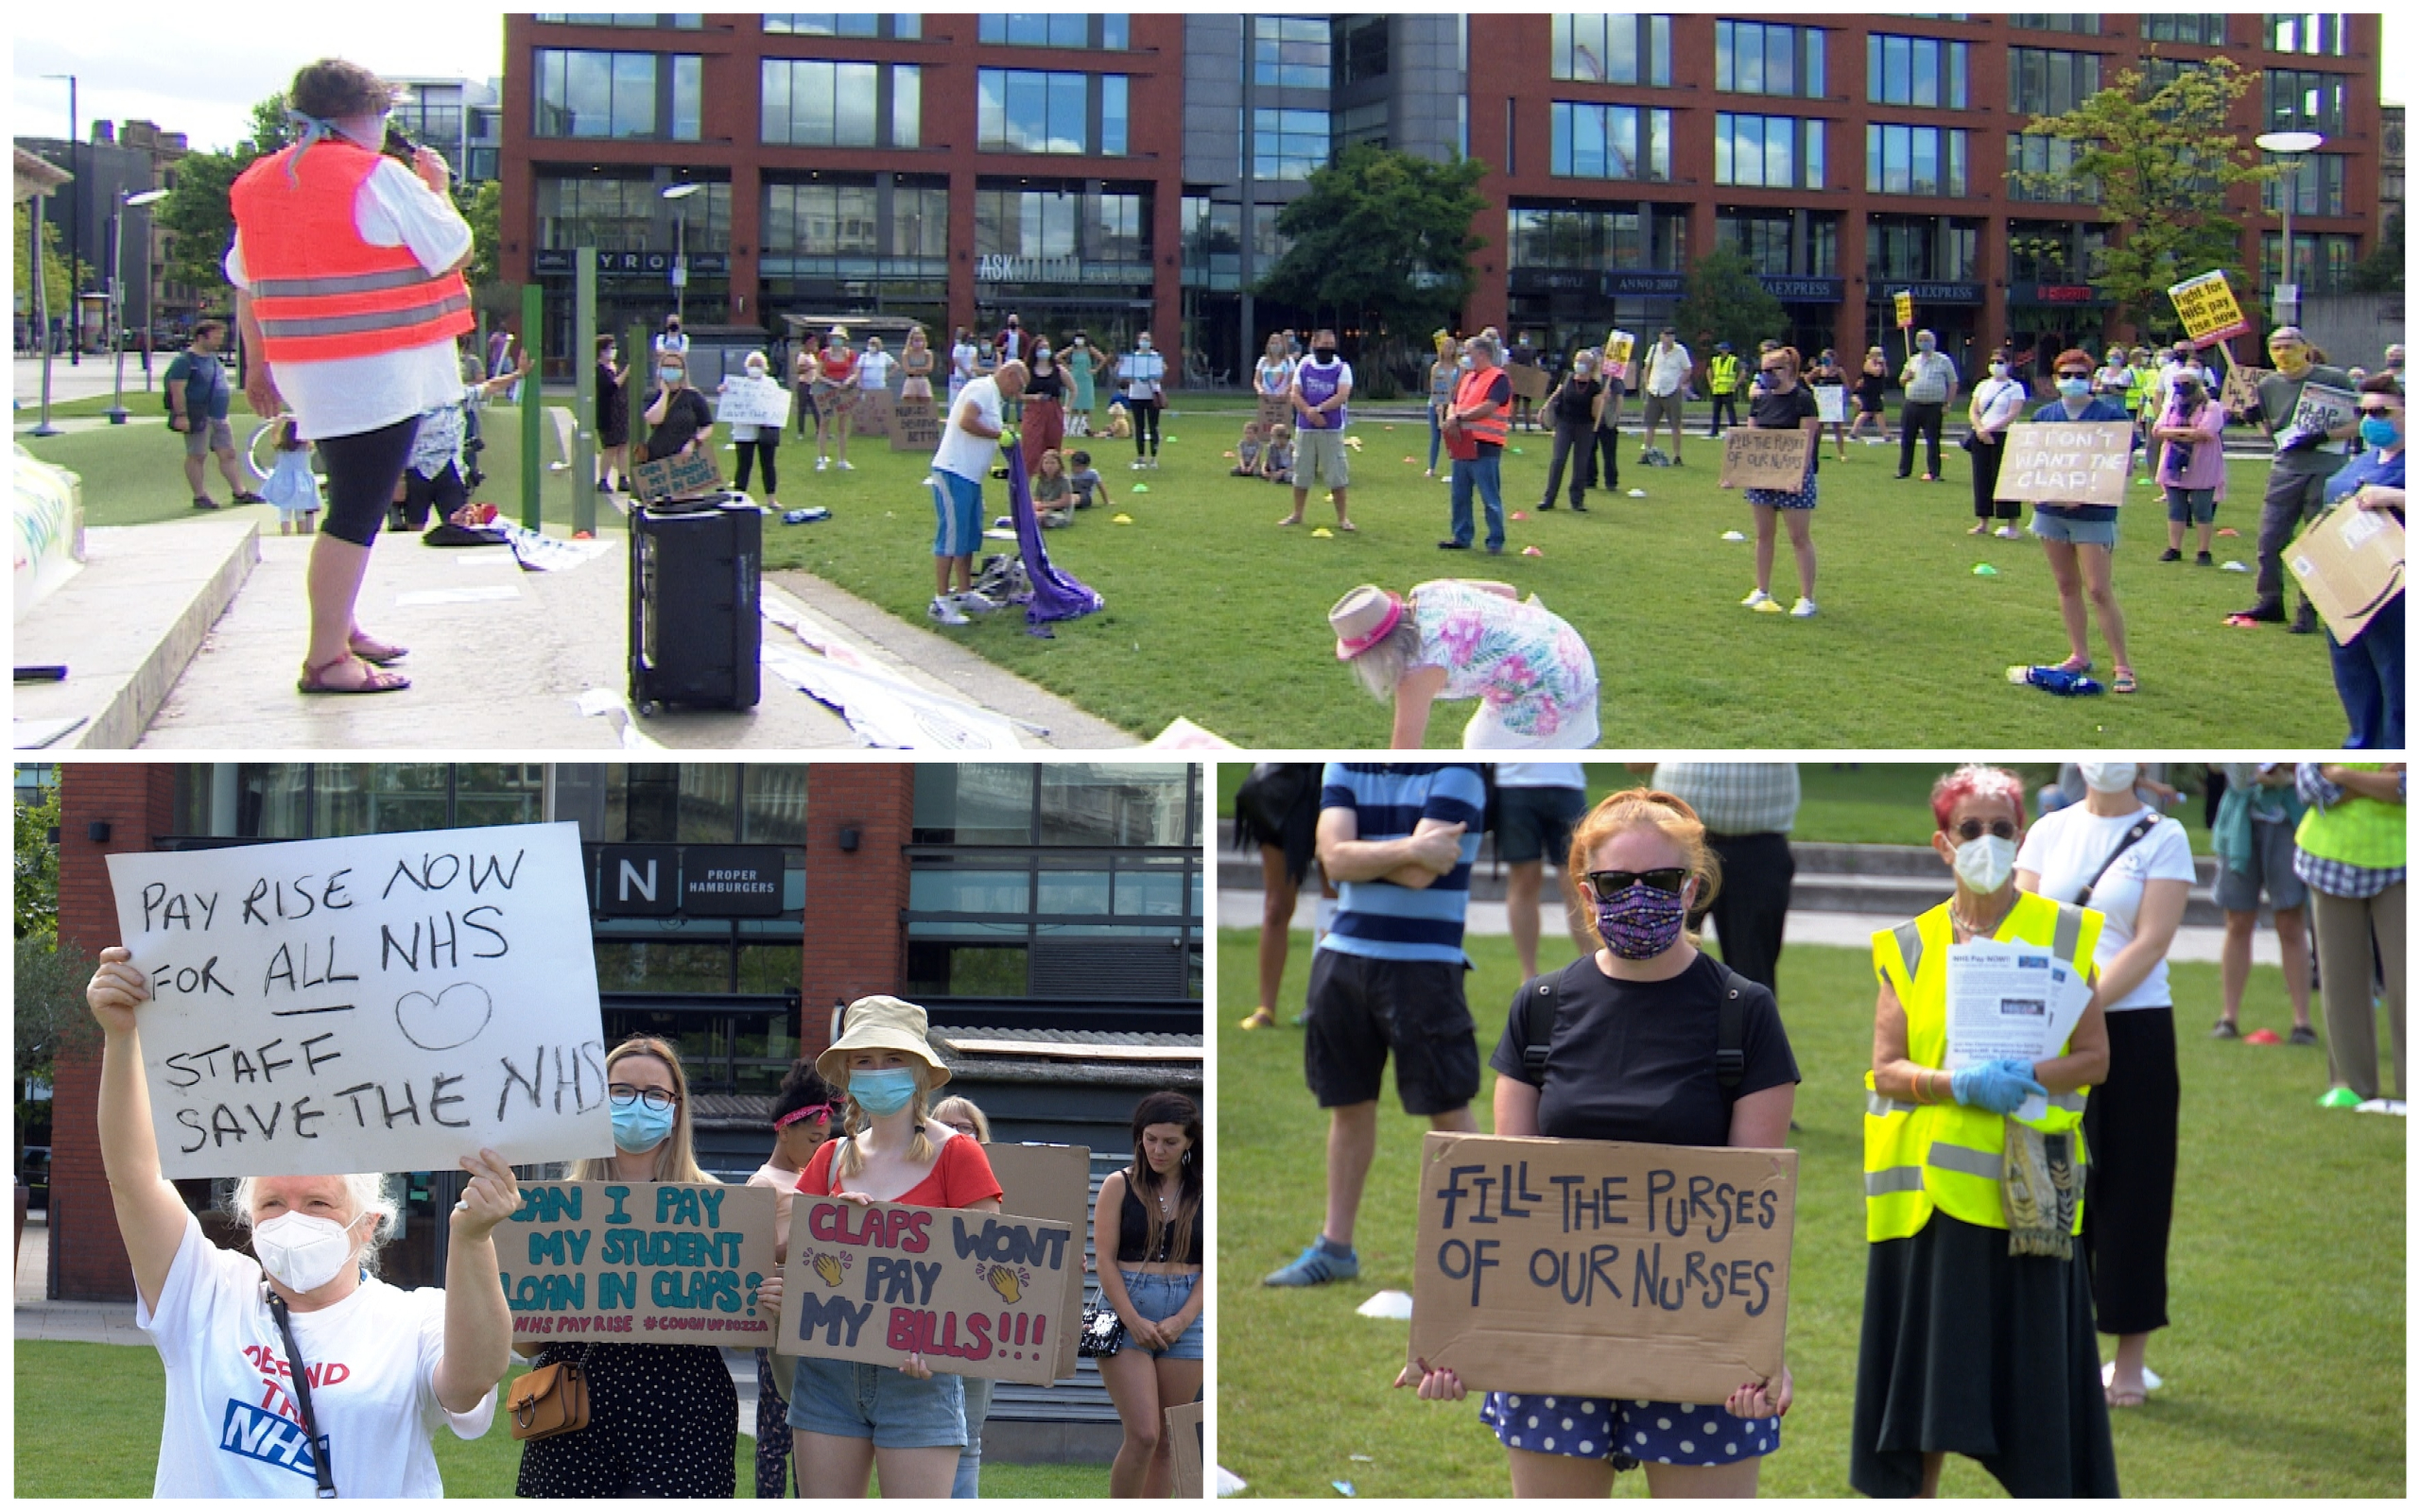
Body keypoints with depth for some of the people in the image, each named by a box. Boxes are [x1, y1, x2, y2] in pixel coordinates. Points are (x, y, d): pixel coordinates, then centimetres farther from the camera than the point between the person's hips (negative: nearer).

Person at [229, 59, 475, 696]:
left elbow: (246, 284, 14)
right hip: (378, 374, -8)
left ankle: (342, 628, 32)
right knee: (356, 514, -6)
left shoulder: (261, 182, 10)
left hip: (307, 372, 8)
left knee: (351, 503, 22)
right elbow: (455, 253, -9)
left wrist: (259, 364, 22)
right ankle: (326, 660, -5)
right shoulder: (378, 178, -13)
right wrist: (438, 188, 6)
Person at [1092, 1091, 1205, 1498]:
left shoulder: (1203, 1194, 7)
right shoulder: (1119, 1185, 3)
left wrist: (1181, 1320, -9)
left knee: (1167, 1440, 4)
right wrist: (1133, 1321, -11)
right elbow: (1105, 1259, -2)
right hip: (1125, 1314, -2)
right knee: (1143, 1435, -12)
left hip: (1185, 1320, 2)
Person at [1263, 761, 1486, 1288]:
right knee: (1348, 1105, 13)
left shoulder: (1455, 771, -6)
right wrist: (1408, 850, -16)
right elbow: (1334, 858, -7)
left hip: (1422, 963, -5)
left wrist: (1359, 853, -8)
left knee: (1448, 1109, -1)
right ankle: (1335, 1246, 23)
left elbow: (1421, 875, -17)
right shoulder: (1344, 768, 9)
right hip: (1342, 955, 5)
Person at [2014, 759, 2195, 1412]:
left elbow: (2151, 943, -10)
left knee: (2130, 1188, 1)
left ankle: (2131, 1356, 9)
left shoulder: (2164, 838, -2)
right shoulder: (2049, 831, 8)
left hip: (2134, 1031, -3)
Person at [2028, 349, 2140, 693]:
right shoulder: (2044, 416, 9)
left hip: (2093, 513, -5)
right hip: (2051, 510, 5)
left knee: (2099, 590, -9)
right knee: (2067, 585, 11)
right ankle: (2079, 655, 22)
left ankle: (2122, 665, -3)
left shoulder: (2110, 416, -5)